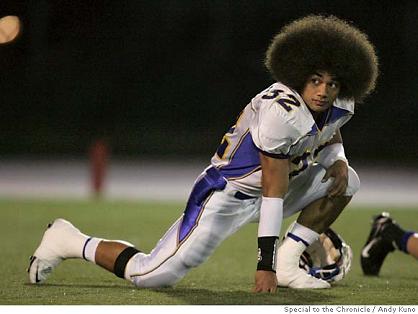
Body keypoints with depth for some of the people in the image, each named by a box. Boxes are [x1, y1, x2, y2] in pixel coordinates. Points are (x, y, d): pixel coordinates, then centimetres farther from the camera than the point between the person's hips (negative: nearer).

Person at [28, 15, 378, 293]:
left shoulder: (340, 106, -5)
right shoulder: (281, 110, -31)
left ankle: (287, 264, 2)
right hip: (226, 194, -8)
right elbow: (273, 189, -28)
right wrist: (264, 265, -24)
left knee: (346, 181, 0)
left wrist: (337, 160, -6)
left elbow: (330, 139, 20)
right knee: (153, 276, -12)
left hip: (266, 191, 9)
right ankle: (71, 242, 9)